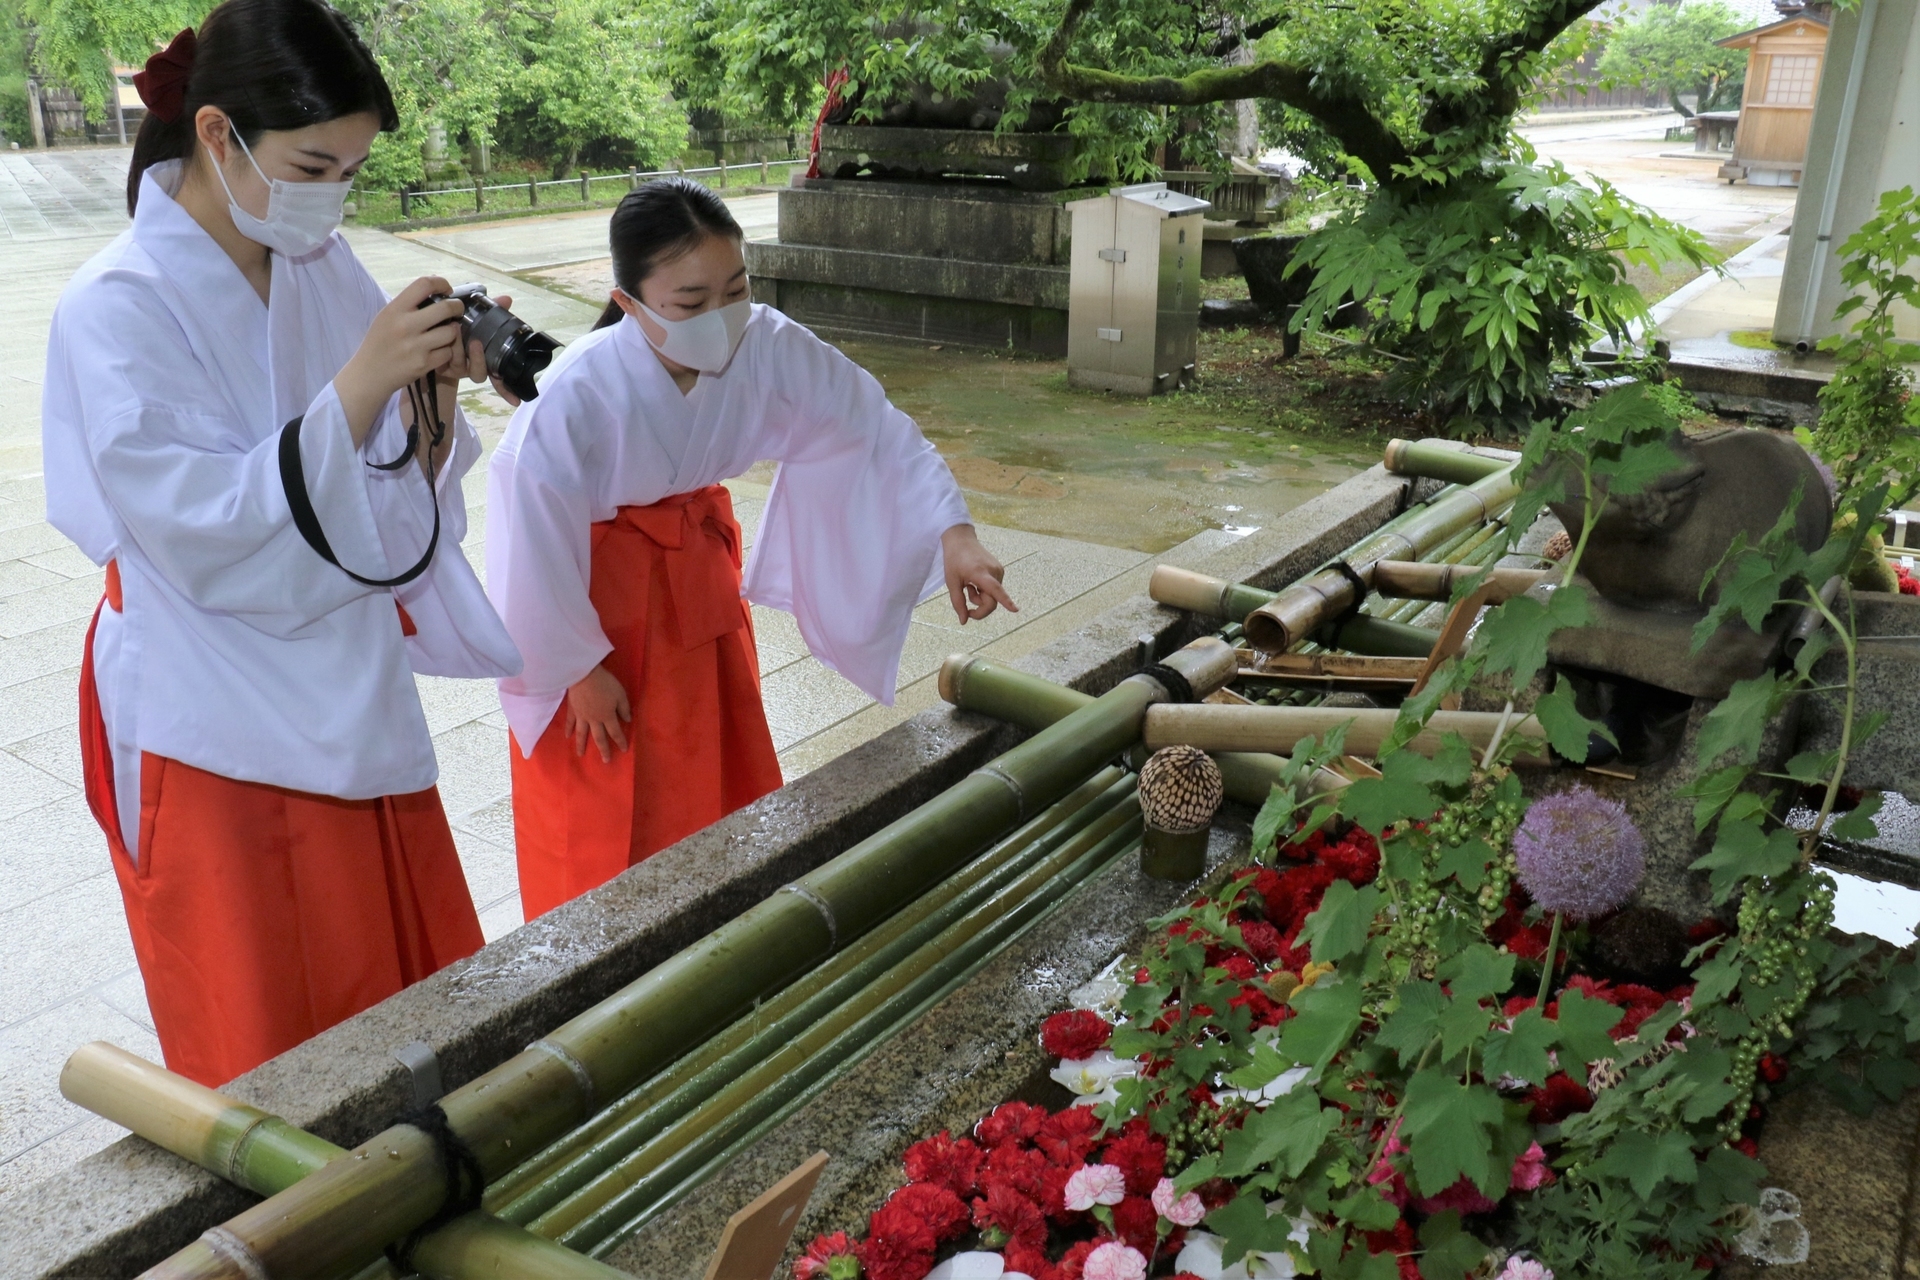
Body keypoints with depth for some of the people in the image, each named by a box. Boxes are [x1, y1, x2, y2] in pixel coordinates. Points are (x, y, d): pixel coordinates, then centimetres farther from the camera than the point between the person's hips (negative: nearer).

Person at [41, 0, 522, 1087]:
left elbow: (396, 500, 4)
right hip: (216, 739, -5)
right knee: (271, 1065, 10)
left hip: (354, 702, 6)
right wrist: (359, 381, -29)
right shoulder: (118, 310, -16)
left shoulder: (326, 271, 1)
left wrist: (433, 388, -15)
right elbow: (207, 537, -23)